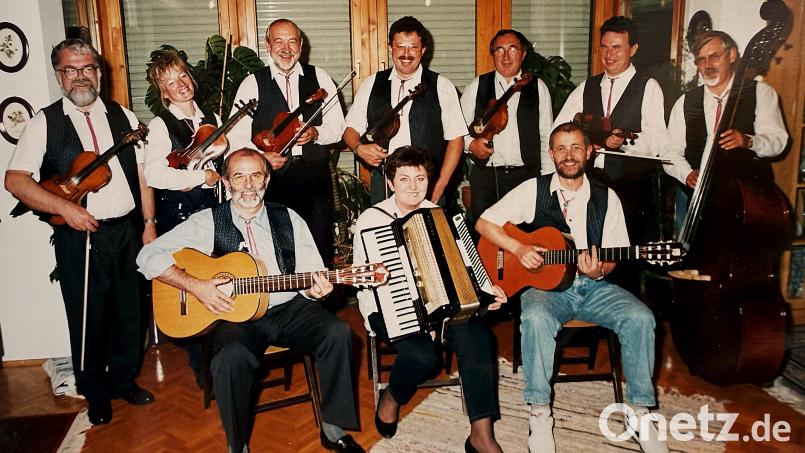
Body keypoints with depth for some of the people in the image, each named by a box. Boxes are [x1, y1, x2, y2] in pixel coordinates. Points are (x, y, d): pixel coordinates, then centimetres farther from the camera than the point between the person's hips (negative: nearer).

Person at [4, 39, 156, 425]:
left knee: (129, 312, 13)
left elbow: (141, 174, 8)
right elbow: (15, 179, -7)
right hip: (78, 236, -2)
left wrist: (149, 223, 4)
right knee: (87, 318, 9)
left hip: (127, 230, 3)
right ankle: (95, 393, 29)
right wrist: (64, 207, -18)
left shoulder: (124, 117, 7)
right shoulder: (45, 122, -1)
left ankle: (124, 379, 35)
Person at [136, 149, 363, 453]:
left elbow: (311, 273, 9)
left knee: (338, 333, -23)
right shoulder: (208, 222, 2)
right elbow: (149, 256, -2)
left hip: (289, 308, 3)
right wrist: (195, 285, -14)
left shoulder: (289, 219, 10)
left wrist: (315, 288, -16)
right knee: (232, 356, -35)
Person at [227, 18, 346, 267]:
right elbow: (236, 136, 1)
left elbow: (338, 127, 8)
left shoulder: (319, 77, 7)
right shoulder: (252, 84, 3)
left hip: (316, 178, 2)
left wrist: (316, 133, -12)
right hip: (273, 179, -1)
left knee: (321, 247, 8)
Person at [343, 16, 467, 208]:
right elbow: (351, 129, 13)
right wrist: (360, 148, -10)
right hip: (382, 184, 2)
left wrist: (440, 186, -6)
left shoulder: (442, 87, 1)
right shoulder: (371, 84, 8)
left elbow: (455, 139, 1)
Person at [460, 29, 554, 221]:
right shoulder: (477, 86, 8)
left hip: (527, 176, 0)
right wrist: (470, 143, -9)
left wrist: (547, 180, 4)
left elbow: (547, 137, 8)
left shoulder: (538, 88, 7)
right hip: (485, 176, 0)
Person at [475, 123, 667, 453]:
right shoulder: (532, 190, 2)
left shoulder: (606, 198, 8)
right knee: (536, 318, -36)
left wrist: (599, 270, -14)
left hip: (594, 286, 3)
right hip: (545, 284, -2)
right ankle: (540, 414, -23)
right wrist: (518, 248, -11)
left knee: (640, 317, -23)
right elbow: (484, 223, 1)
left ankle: (641, 410, -7)